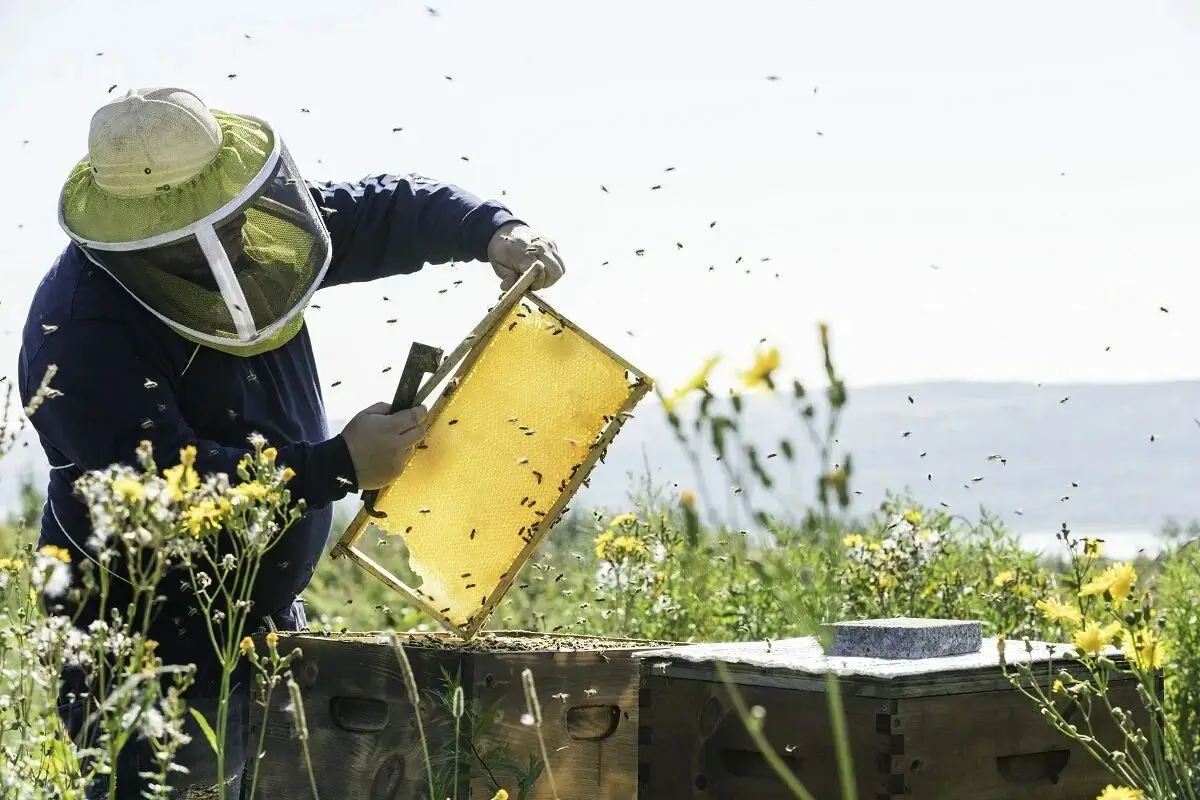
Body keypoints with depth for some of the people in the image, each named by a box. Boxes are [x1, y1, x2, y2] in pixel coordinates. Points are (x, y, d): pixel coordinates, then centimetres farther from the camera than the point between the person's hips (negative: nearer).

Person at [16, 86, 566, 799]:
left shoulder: (248, 237, -1)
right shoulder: (80, 331, -24)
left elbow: (382, 211, 7)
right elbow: (165, 486, -30)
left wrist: (491, 229, -11)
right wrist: (339, 466, -32)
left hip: (267, 614, 8)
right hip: (153, 643, -8)